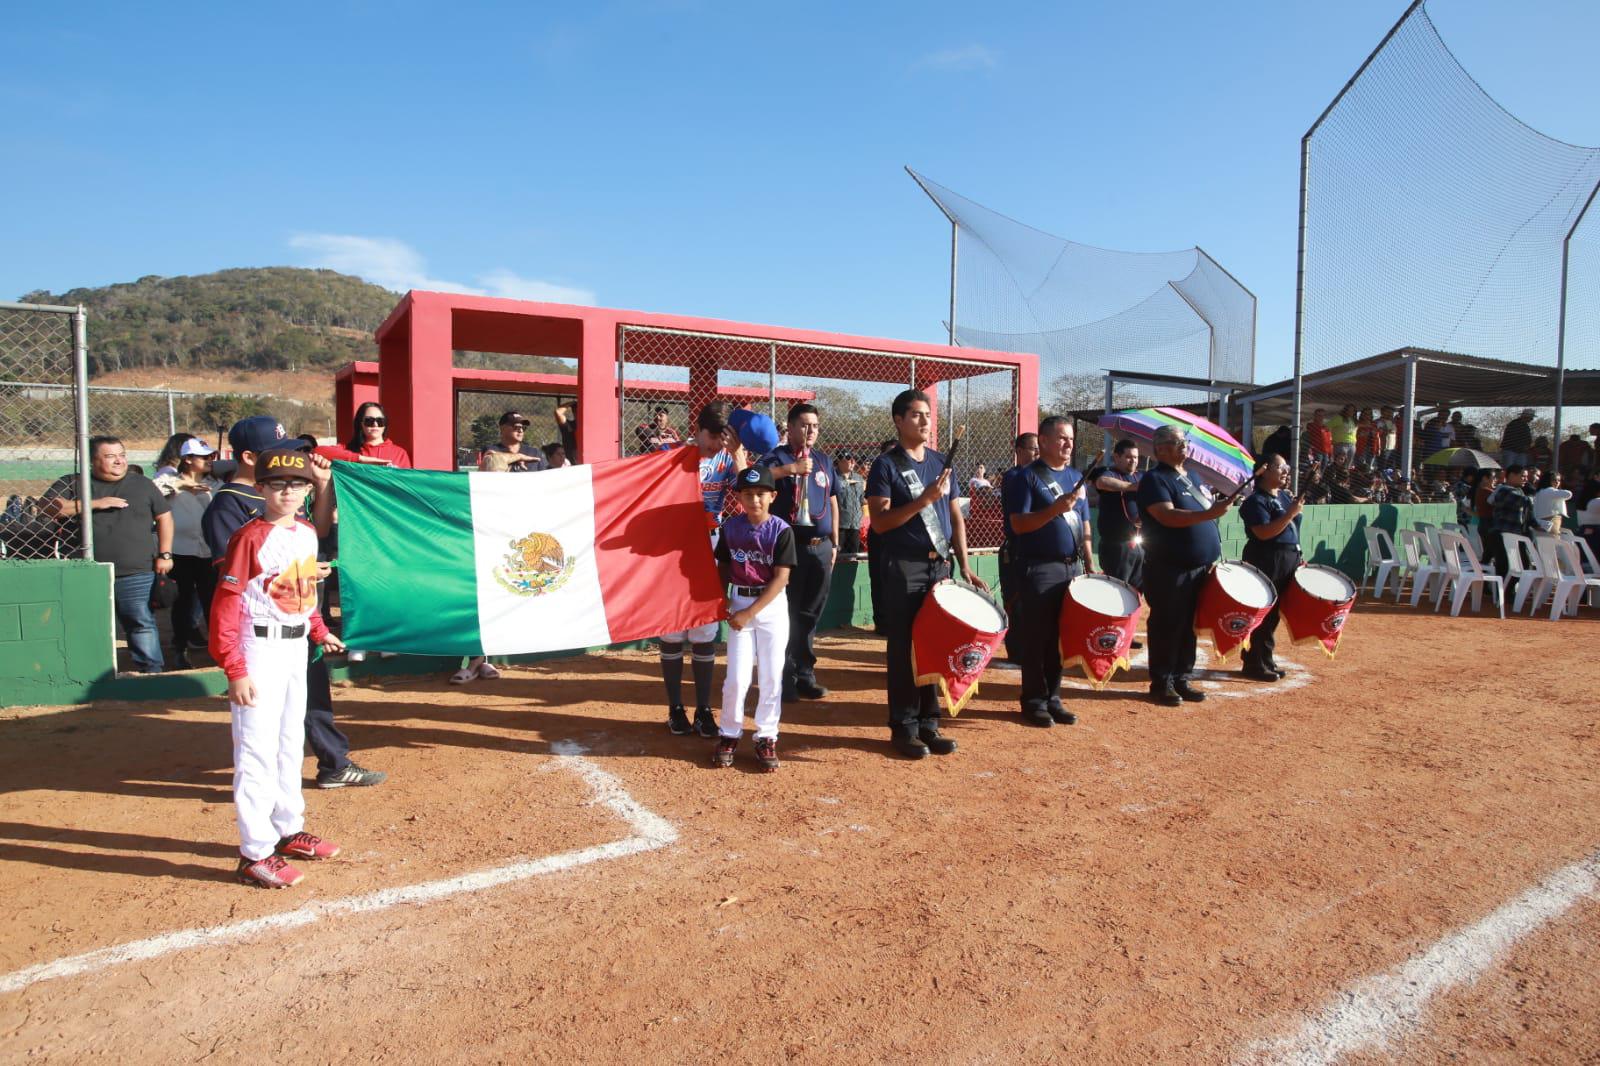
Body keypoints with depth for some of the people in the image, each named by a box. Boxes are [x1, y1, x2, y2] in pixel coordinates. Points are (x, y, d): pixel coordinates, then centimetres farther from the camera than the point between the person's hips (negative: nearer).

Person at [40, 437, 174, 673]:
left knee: (142, 623, -2)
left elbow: (164, 516, 12)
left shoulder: (142, 484, 10)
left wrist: (164, 554, 4)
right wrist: (95, 503, -15)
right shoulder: (72, 484, 8)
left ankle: (152, 671, 5)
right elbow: (47, 506, -8)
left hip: (136, 575, -1)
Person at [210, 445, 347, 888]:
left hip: (296, 646, 8)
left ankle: (289, 830, 32)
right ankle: (255, 854, 6)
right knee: (257, 751, -3)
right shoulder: (251, 536, -15)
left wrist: (319, 631, 16)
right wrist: (235, 669, -21)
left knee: (290, 743, 18)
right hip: (261, 648, -8)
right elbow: (225, 604, -18)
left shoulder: (307, 533, 7)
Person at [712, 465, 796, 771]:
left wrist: (749, 612, -14)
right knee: (737, 677, -1)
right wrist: (722, 600, -3)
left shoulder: (781, 530, -9)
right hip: (738, 603, 2)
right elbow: (723, 567, 12)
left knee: (771, 676, 3)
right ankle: (729, 734, 16)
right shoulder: (731, 527, 0)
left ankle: (766, 737, 17)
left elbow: (781, 578, -12)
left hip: (772, 606, -1)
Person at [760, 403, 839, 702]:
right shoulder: (777, 457, -2)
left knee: (810, 615, 11)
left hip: (820, 547, 5)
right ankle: (784, 678, 6)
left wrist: (834, 543, 16)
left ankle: (804, 675, 20)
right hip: (789, 545, -5)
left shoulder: (823, 461, 15)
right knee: (786, 613, -1)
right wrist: (790, 468, -30)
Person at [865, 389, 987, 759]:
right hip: (904, 568, -6)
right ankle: (904, 728, 10)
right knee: (904, 649, 1)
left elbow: (955, 518, 14)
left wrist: (964, 565, 5)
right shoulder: (886, 465, -5)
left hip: (940, 566, 6)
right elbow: (879, 522, -14)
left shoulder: (941, 463, 12)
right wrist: (924, 499, -22)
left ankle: (929, 723, 20)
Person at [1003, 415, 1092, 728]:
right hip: (1040, 568, -6)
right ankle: (1034, 701, 9)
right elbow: (1018, 524, -14)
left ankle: (1053, 698, 19)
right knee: (1038, 638, -1)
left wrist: (1090, 565, 10)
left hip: (1072, 567, 6)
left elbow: (1084, 526, 18)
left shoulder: (1077, 478, 14)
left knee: (1062, 637, 10)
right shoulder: (1027, 477, -6)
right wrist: (1055, 509, -25)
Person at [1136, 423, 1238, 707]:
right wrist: (1209, 513, -33)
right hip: (1168, 570, -7)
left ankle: (1182, 679, 22)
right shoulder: (1154, 479, -9)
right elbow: (1168, 516, -24)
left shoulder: (1192, 478, 16)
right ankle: (1162, 684, 9)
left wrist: (1214, 555, 13)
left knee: (1189, 627, 12)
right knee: (1167, 627, 0)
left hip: (1200, 568, 8)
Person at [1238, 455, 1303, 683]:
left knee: (1274, 613, 13)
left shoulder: (1285, 496, 15)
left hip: (1288, 561, 9)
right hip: (1266, 562, -9)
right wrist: (1290, 514, -23)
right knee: (1264, 614, -5)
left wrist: (1297, 558, 17)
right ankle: (1257, 664, 3)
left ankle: (1265, 660, 22)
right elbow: (1264, 533, -23)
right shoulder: (1256, 501, -12)